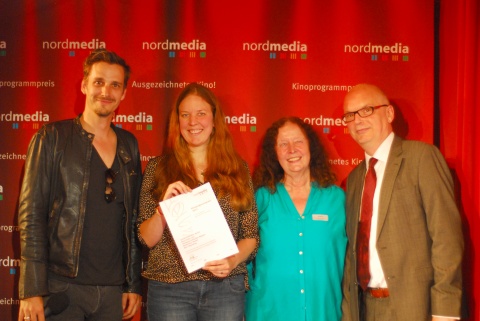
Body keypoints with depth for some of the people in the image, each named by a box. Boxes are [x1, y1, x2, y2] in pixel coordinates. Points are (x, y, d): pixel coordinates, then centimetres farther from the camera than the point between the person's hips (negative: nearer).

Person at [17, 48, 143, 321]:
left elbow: (134, 219, 12)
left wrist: (134, 283, 9)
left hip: (113, 289, 4)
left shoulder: (129, 145, 10)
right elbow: (31, 214, -6)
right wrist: (32, 291, -11)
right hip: (61, 287, -3)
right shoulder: (52, 139, -2)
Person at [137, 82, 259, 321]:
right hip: (169, 287, -1)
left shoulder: (237, 169, 6)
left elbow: (251, 234, 7)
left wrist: (234, 259, -11)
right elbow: (147, 239, 2)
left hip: (225, 286, 1)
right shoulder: (158, 168, 4)